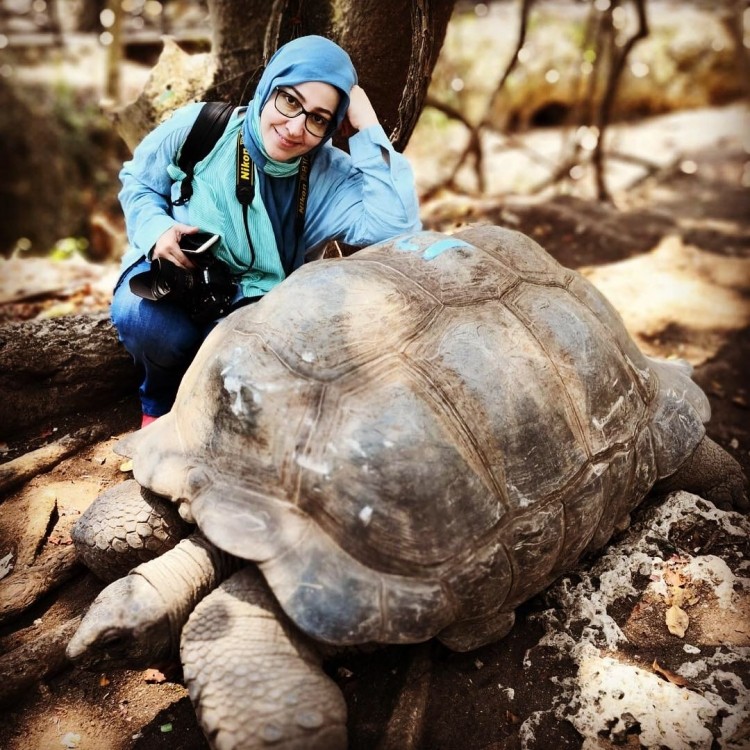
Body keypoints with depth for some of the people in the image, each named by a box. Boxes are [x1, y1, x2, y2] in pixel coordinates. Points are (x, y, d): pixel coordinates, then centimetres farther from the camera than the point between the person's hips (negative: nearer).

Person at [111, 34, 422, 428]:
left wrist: (368, 130, -28)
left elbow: (397, 228, -32)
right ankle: (160, 401, 4)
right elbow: (137, 181, 5)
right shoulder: (199, 127, -13)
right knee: (140, 316, -34)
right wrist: (157, 228, -18)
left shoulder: (329, 176, -16)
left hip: (255, 307, 0)